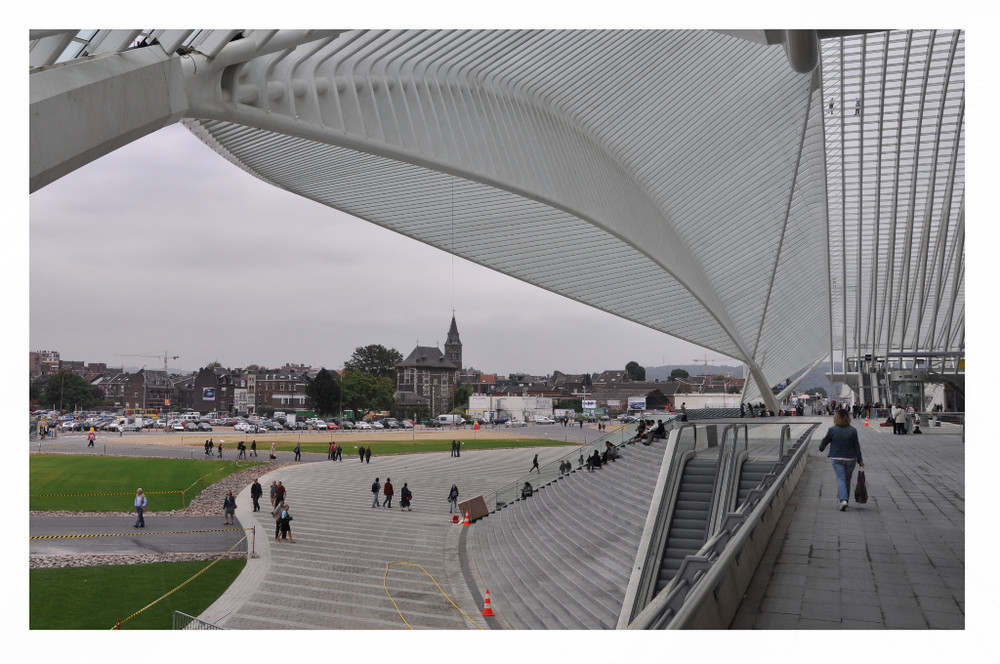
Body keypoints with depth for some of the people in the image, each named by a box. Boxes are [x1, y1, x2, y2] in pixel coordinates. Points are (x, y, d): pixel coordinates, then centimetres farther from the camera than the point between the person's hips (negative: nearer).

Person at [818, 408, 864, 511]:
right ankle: (844, 498, 27)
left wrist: (821, 448, 26)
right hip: (850, 459, 2)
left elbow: (825, 440, 5)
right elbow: (857, 446, -1)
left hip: (837, 459, -2)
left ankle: (843, 500, -22)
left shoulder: (832, 430, -9)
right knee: (847, 479, 16)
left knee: (841, 479, -4)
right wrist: (860, 460, 5)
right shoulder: (853, 430, -5)